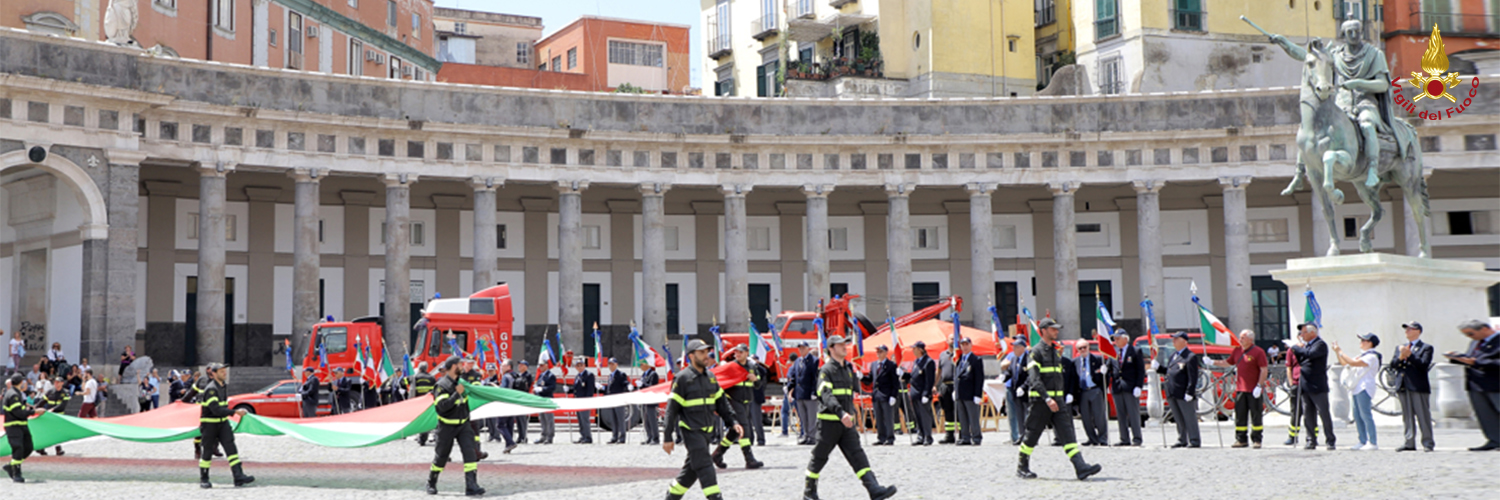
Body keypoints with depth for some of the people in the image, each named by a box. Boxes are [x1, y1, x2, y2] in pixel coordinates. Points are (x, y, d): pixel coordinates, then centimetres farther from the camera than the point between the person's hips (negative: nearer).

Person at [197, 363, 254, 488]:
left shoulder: (222, 386, 7)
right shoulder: (211, 389, -20)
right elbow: (216, 409, -30)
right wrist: (235, 412, -35)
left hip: (222, 422, 7)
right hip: (209, 424, -7)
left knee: (231, 448, -6)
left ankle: (239, 477, -13)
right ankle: (203, 480, 21)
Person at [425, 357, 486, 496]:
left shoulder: (460, 381, 6)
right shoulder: (441, 386, -17)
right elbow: (443, 406, -30)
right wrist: (457, 393, -28)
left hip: (463, 424, 5)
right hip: (447, 426, -5)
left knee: (470, 451, -12)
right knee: (441, 456, 8)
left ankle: (471, 486, -15)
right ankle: (431, 483, 31)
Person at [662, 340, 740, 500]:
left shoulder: (710, 376, 11)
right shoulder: (682, 378, -10)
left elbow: (721, 402, 17)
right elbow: (672, 408, -10)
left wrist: (734, 421, 4)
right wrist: (667, 437, -12)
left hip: (706, 431, 7)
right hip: (690, 430, -7)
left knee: (692, 468, 14)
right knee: (704, 467, -12)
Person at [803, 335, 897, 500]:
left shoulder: (848, 368, 14)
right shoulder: (826, 370, -10)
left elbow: (856, 389, 31)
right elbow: (826, 395, -25)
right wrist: (841, 413, -36)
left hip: (846, 423, 6)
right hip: (829, 421, -6)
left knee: (857, 455, -6)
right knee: (819, 457, 6)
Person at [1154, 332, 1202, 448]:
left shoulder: (1191, 357, -10)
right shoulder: (1174, 355, 16)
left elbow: (1193, 377, -15)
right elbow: (1168, 370, 22)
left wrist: (1189, 393, -20)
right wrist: (1157, 367, 7)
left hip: (1183, 394, -8)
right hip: (1172, 394, 8)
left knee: (1189, 418, 0)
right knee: (1179, 419, 14)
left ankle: (1194, 441, 6)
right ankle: (1182, 440, 21)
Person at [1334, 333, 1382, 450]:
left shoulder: (1372, 356, -10)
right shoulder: (1363, 356, 19)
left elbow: (1353, 363, -21)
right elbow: (1345, 363, 20)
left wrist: (1340, 352, -16)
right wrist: (1337, 352, 10)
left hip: (1364, 388, -9)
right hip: (1357, 388, 9)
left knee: (1365, 415, -9)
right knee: (1357, 416, 8)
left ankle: (1373, 443, -7)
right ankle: (1363, 441, 13)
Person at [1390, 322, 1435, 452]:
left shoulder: (1426, 348, 2)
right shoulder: (1400, 347, 19)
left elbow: (1424, 365, -12)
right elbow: (1392, 365, 10)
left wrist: (1409, 355, -17)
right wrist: (1400, 357, -8)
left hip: (1419, 386, -5)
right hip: (1403, 386, 6)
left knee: (1423, 416, -4)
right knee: (1407, 416, 7)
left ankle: (1428, 443, 0)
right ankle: (1410, 443, 10)